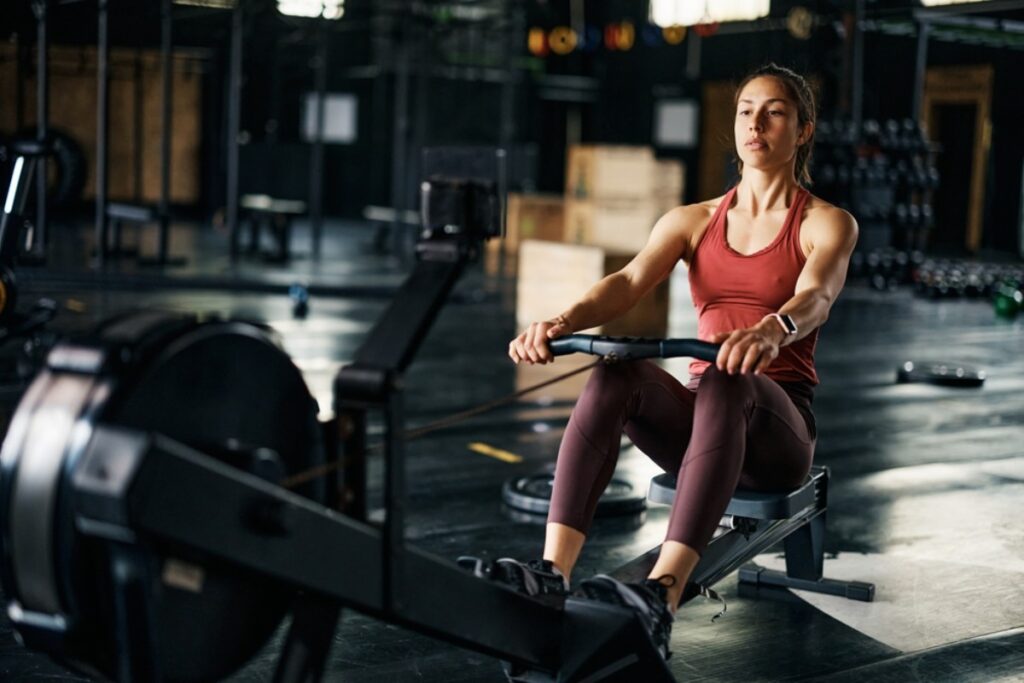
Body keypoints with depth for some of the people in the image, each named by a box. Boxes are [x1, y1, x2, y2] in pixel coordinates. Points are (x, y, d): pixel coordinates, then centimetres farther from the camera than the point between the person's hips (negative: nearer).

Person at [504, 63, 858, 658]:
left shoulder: (828, 224, 1)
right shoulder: (692, 222, 12)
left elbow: (815, 296, -22)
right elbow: (630, 281, -8)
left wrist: (772, 331, -47)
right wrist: (563, 321, -31)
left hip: (779, 425, -3)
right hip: (699, 420, 3)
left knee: (724, 380, -39)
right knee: (617, 372, -31)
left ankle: (661, 597, -58)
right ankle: (551, 574, -46)